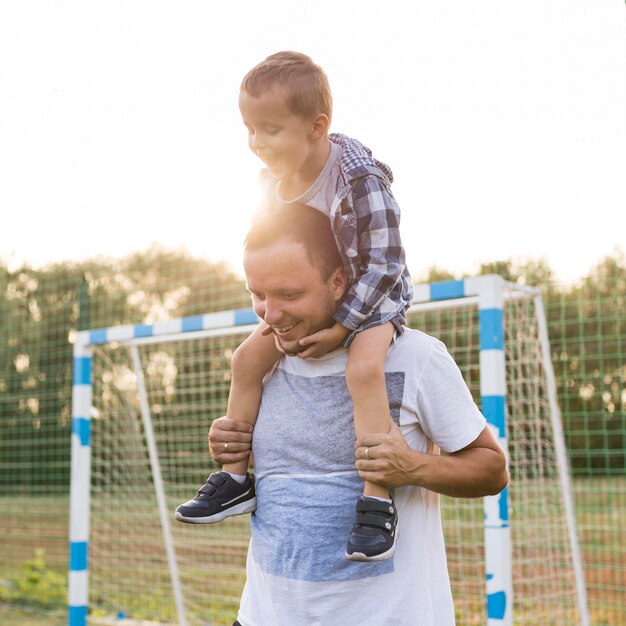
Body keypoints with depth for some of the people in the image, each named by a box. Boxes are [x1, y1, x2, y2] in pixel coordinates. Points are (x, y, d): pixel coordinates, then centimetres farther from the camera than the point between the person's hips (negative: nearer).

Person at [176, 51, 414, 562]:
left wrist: (340, 328, -27)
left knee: (363, 367, -33)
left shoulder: (359, 178, -28)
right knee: (249, 357, -4)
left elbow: (384, 264, -25)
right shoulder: (273, 179, -7)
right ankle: (236, 478, 7)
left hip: (375, 295, -7)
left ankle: (377, 500, -26)